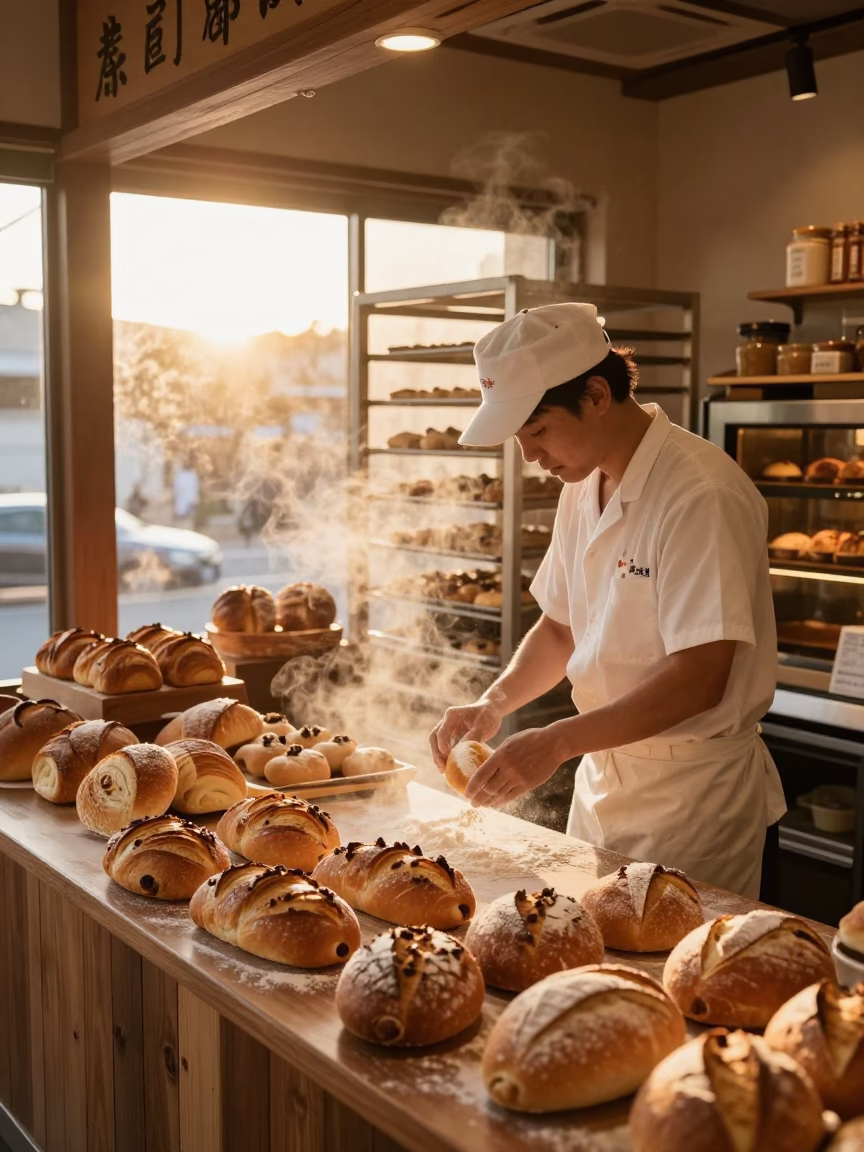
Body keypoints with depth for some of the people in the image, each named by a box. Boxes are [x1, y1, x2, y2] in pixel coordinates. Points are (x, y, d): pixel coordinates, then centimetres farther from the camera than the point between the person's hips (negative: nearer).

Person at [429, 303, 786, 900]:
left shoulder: (702, 493, -21)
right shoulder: (583, 488, 6)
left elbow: (701, 676, -25)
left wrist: (559, 740, -27)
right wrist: (494, 703, -2)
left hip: (694, 789, -7)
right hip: (604, 775, 8)